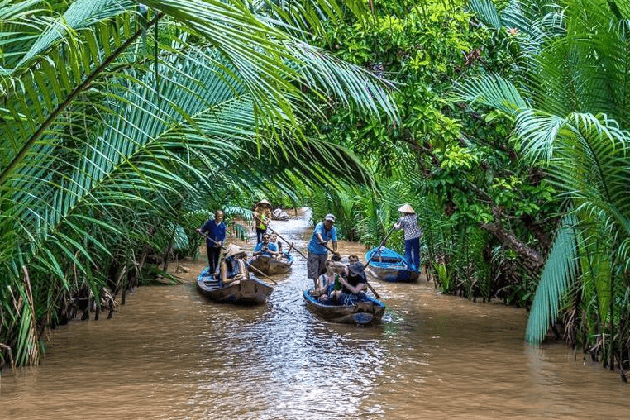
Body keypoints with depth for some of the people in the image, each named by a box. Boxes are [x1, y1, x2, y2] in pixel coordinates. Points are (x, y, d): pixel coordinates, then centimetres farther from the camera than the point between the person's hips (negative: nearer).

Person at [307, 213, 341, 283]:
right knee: (313, 269, -8)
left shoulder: (333, 229, -5)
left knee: (322, 269, 15)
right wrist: (322, 241, -59)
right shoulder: (320, 225, -19)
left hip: (323, 252, 5)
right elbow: (318, 234, -39)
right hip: (313, 250, -5)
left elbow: (334, 240, -14)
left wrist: (334, 251, -28)